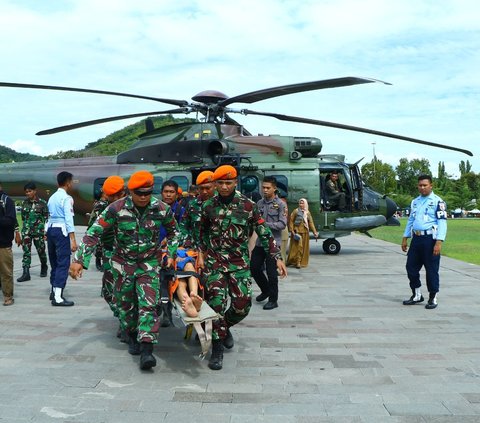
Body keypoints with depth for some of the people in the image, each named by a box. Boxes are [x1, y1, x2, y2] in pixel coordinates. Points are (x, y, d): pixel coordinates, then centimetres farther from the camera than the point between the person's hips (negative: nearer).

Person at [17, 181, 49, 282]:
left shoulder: (42, 203, -5)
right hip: (26, 231, 3)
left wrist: (45, 232, -6)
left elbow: (46, 218, -3)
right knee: (26, 251, -4)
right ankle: (26, 273, -5)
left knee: (41, 250, 9)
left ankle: (44, 268, 32)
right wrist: (24, 228, 15)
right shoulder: (24, 203, 7)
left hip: (38, 230, -3)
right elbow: (23, 217, 15)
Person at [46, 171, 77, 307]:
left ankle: (54, 291, 29)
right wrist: (73, 239, -20)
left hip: (50, 229, 9)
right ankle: (58, 297, -10)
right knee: (63, 263, -7)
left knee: (54, 261, 18)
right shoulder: (66, 198, -10)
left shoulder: (52, 197, 15)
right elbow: (68, 219, -17)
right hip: (61, 230, -8)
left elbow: (51, 215, 16)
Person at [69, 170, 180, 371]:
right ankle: (132, 336, 35)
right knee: (125, 304, 11)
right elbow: (94, 233, -16)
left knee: (148, 304, -11)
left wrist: (171, 254, 2)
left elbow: (173, 231, 8)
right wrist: (80, 260, -21)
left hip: (149, 262, 0)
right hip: (123, 262, 0)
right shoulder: (116, 208, -18)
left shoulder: (161, 209, -12)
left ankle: (146, 350, -13)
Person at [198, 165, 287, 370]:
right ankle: (217, 348, 1)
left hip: (239, 262, 0)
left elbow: (264, 233, -1)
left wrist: (277, 257, -5)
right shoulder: (209, 205, 3)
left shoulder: (248, 205, -3)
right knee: (216, 301, -11)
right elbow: (202, 232, 17)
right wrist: (201, 253, 7)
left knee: (242, 305, -2)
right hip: (214, 261, 0)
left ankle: (224, 326, 30)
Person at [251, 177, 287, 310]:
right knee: (254, 268, 9)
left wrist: (264, 224, -18)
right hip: (259, 241, 6)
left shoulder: (280, 204, -6)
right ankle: (266, 290, 32)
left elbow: (282, 224, -12)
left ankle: (273, 300, 13)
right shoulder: (259, 203, 9)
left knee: (271, 272, -1)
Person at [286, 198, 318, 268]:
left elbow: (311, 222, 10)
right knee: (298, 247, -8)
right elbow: (291, 221, -6)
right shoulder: (296, 211, -3)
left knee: (304, 247, 6)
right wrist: (292, 230, -14)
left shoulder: (308, 213, 12)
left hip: (305, 232, 5)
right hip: (297, 231, -5)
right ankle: (297, 262, -3)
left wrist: (314, 232, 3)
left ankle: (302, 262, 15)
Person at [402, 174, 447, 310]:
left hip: (430, 239, -6)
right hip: (416, 239, 7)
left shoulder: (438, 201, -6)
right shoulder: (415, 202, 16)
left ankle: (433, 298, 15)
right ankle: (417, 295, 25)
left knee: (431, 270, 1)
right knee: (411, 267, 9)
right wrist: (405, 238, 17)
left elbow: (442, 222, -11)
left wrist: (439, 242, -19)